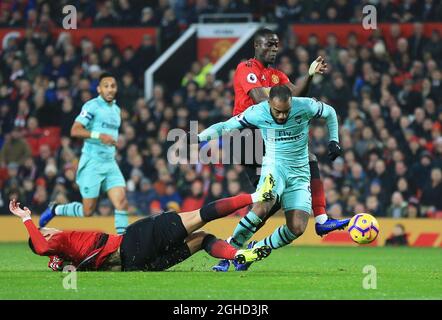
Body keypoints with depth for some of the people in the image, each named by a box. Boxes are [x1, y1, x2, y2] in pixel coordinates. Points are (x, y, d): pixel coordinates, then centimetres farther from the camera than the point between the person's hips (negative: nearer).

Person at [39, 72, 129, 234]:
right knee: (88, 211, -2)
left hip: (110, 163, 6)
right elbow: (75, 131, -20)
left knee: (121, 202, -13)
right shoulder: (92, 106, -8)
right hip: (92, 163, -6)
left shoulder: (116, 109, 15)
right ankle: (55, 210, 23)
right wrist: (99, 135, -29)